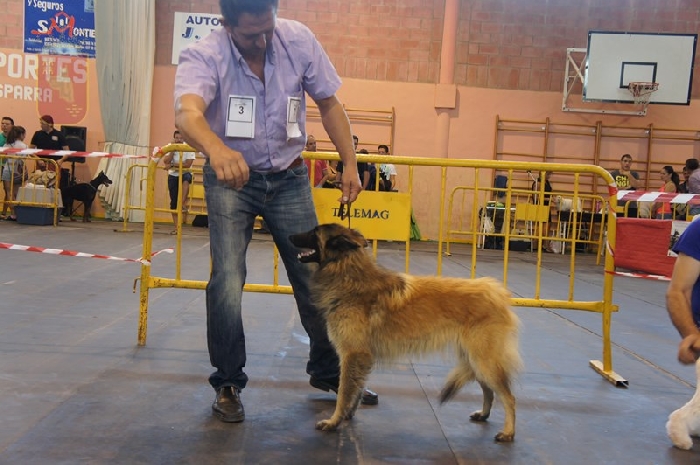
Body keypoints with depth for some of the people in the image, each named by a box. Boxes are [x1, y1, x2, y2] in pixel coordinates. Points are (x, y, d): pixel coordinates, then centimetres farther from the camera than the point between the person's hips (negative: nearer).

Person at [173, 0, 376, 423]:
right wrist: (216, 148, -63)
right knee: (227, 281, -13)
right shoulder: (203, 56, -21)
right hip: (230, 179, -2)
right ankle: (228, 384, 7)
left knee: (315, 277, 3)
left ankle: (328, 371, 24)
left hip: (289, 177, 3)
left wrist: (350, 164, -7)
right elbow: (188, 113, -41)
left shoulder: (298, 40, -11)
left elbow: (329, 104, -1)